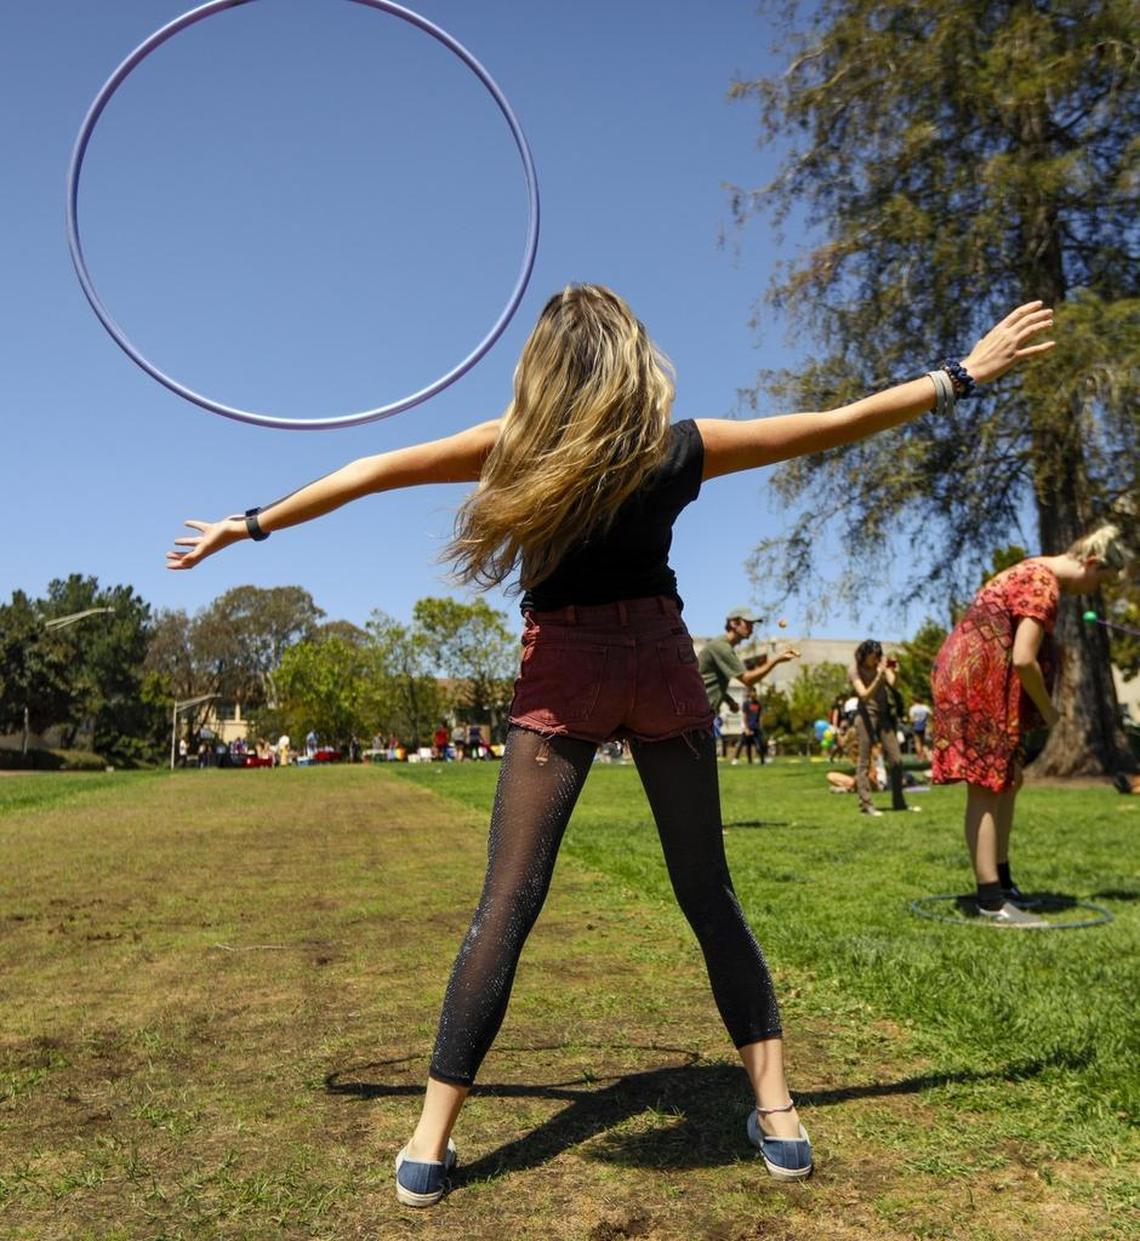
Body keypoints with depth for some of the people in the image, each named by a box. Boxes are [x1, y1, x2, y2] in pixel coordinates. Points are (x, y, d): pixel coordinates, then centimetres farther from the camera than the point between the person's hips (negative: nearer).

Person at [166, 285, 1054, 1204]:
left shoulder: (516, 445, -4)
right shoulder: (682, 447, -3)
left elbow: (372, 473, -1)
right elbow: (839, 424, 4)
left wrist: (249, 525, 9)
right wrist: (966, 374, 16)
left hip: (563, 672, -1)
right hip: (661, 663, 1)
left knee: (506, 906, -1)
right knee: (709, 895, 11)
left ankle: (430, 1145, 3)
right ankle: (778, 1114, 16)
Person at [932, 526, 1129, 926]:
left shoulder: (1036, 574, 16)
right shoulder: (1045, 585, -16)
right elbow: (1023, 659, -24)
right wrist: (1048, 710, -9)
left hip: (983, 681, 10)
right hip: (975, 680, -10)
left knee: (1008, 780, 14)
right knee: (986, 786, -9)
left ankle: (1000, 878, 22)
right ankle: (991, 900, -7)